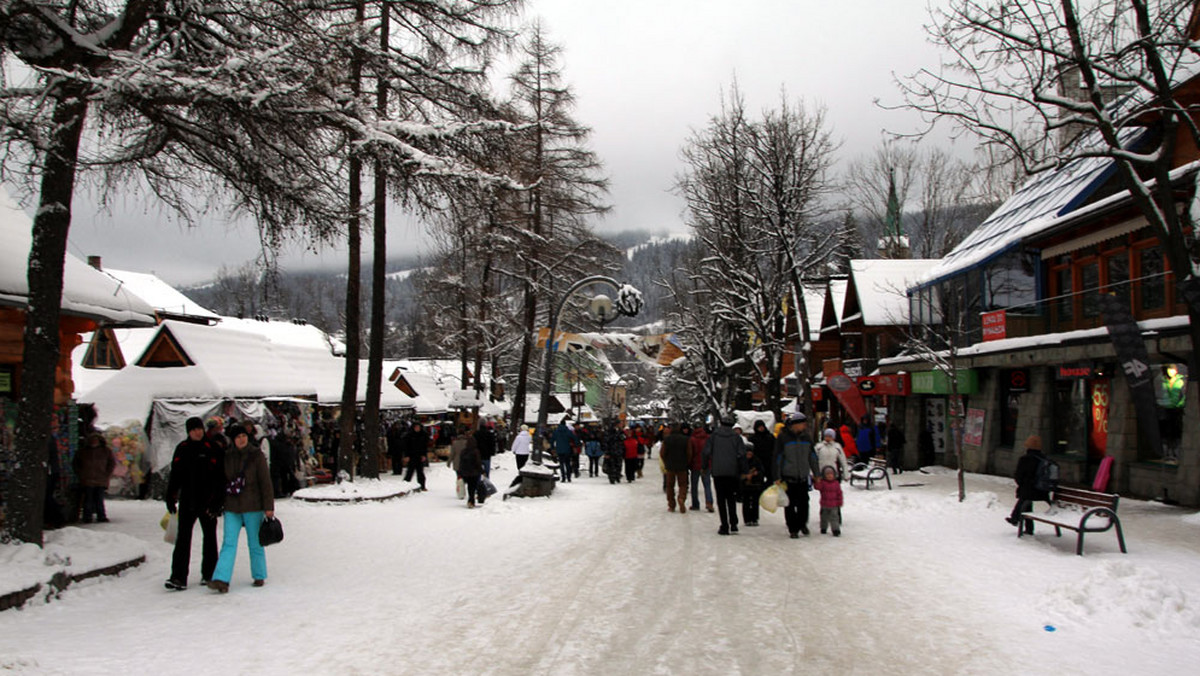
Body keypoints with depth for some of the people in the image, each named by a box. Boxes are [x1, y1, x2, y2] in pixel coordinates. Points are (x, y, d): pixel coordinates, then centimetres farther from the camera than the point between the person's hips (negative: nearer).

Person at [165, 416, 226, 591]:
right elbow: (175, 475, 14)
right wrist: (170, 497, 8)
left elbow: (220, 477, -7)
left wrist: (216, 501, -13)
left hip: (207, 502, -3)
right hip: (187, 501, 3)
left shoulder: (213, 449, -4)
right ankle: (179, 577, -4)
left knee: (209, 537, 9)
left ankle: (208, 574, 19)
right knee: (183, 538, -3)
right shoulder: (182, 449, 7)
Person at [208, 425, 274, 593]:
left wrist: (268, 506, -10)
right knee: (228, 543, -5)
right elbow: (221, 480, 14)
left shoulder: (257, 456, -4)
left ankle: (259, 576, 20)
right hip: (231, 507, 3)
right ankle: (221, 580, -10)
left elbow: (265, 482, -6)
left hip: (253, 507, -3)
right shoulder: (227, 457, 6)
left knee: (255, 543, 6)